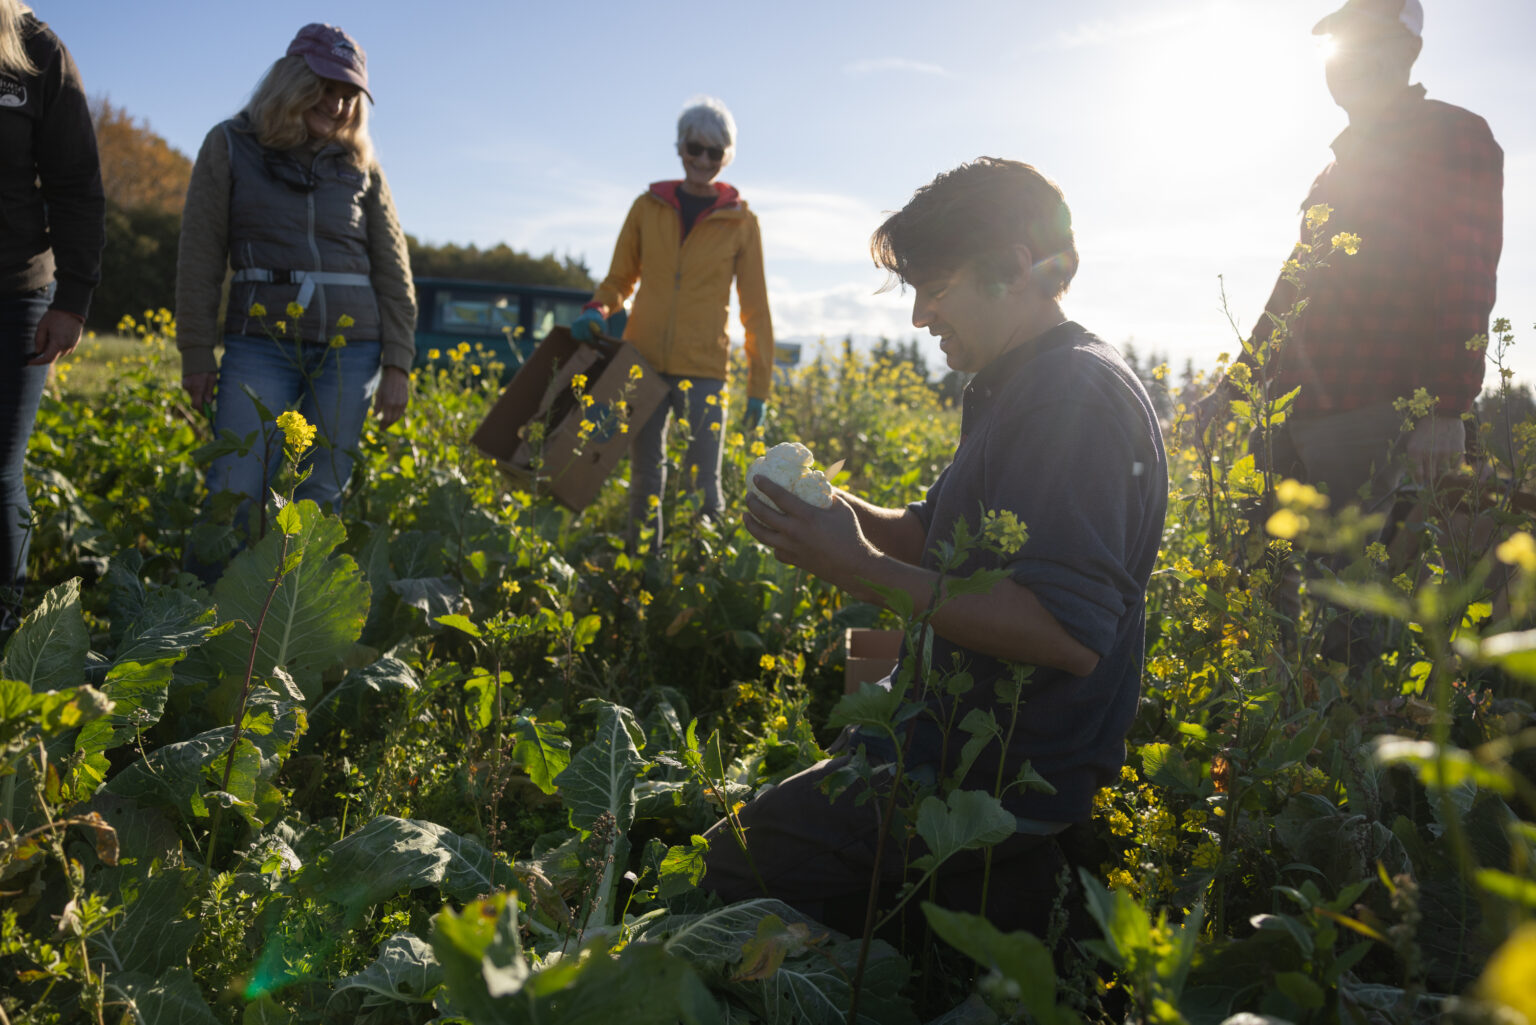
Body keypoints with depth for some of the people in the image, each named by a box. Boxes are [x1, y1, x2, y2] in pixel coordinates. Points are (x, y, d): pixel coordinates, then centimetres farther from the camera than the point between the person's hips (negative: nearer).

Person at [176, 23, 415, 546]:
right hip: (262, 344, -1)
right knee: (234, 495, -10)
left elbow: (392, 269, 9)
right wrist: (196, 354, 0)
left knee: (321, 498, 1)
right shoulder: (230, 145, 5)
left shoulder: (359, 165, 10)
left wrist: (398, 364, 3)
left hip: (350, 350, 2)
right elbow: (200, 255, 4)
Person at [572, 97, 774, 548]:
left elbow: (755, 308, 4)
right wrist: (597, 311, -8)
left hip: (703, 369, -2)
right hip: (643, 361, 2)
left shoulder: (741, 222, 2)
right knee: (645, 479, 10)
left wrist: (759, 386, 1)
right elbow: (619, 278, 14)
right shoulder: (649, 206, 6)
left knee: (703, 483, -3)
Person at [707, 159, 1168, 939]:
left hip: (1005, 781, -11)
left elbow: (1069, 635, -28)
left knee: (734, 866, -12)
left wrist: (865, 571, -27)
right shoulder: (1018, 390, 14)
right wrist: (841, 512, -3)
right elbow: (942, 538, 17)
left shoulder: (1077, 395, -20)